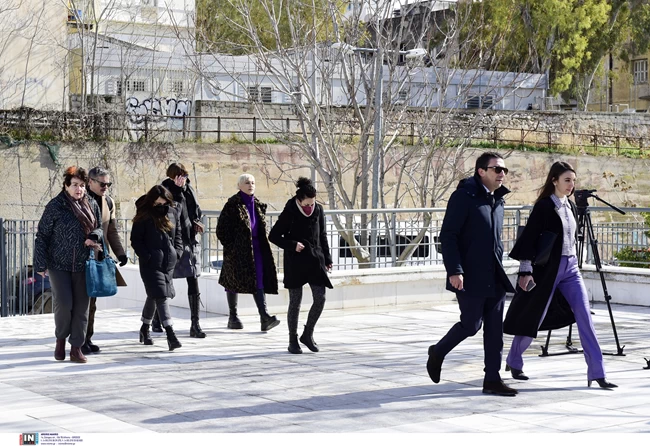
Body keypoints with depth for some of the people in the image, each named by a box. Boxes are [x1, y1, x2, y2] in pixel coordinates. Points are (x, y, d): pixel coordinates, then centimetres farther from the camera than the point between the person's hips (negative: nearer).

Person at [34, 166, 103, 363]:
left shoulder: (92, 205, 6)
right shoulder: (55, 206, -5)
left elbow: (99, 228, 17)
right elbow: (42, 236, -3)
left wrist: (94, 237, -8)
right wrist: (41, 264, -6)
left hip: (83, 265, 3)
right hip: (59, 264, -3)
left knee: (81, 307, 2)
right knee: (64, 303, -11)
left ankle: (76, 348, 11)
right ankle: (61, 339, 15)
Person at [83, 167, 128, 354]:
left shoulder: (108, 202, 13)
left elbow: (112, 231, 16)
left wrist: (120, 253, 6)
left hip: (99, 257, 6)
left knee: (91, 300, 10)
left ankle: (87, 339, 16)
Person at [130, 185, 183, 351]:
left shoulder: (173, 213, 7)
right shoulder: (144, 217, -8)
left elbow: (178, 234, 17)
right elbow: (135, 239, -7)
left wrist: (177, 252, 4)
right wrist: (146, 256, -15)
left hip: (169, 262, 6)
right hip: (151, 263, -6)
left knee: (153, 296, 18)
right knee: (161, 297, -13)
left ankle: (145, 329, 35)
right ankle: (170, 334, -19)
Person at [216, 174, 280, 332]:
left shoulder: (258, 205, 10)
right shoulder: (233, 204, -8)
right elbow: (222, 228, -8)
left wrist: (262, 245, 13)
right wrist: (229, 246, -9)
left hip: (255, 248, 5)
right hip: (237, 250, -5)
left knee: (259, 281, -5)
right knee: (234, 281, 5)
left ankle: (264, 316, -14)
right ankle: (233, 317, 16)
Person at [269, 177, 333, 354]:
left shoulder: (318, 210, 3)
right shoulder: (289, 213, -10)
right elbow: (273, 236, -5)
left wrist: (327, 259, 11)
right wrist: (292, 245, -17)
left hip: (315, 260, 4)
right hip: (295, 262, -4)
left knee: (320, 298, -4)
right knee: (295, 301, 1)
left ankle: (307, 334, 13)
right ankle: (293, 341, 12)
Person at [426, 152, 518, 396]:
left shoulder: (497, 200, 15)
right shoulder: (464, 196, -10)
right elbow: (448, 236, -14)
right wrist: (454, 271, -20)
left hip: (494, 278, 7)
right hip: (470, 278, -7)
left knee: (494, 329, 4)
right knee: (471, 324, -3)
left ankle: (492, 380, 9)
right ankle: (437, 353, 22)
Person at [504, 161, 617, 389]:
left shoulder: (570, 206, 11)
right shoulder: (544, 206, -11)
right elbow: (529, 238, -15)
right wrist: (526, 270, -20)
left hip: (570, 267, 6)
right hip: (547, 268, -6)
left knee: (584, 315, -6)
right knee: (534, 317, 5)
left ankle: (597, 372, -8)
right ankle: (513, 362, 28)